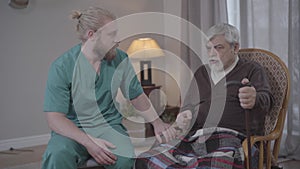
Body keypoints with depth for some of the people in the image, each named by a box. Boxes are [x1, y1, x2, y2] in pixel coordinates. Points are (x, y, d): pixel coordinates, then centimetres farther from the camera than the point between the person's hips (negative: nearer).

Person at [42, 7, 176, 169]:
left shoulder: (120, 59, 1)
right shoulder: (62, 66, -11)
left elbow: (137, 96, 15)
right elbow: (55, 118, -14)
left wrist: (156, 121, 0)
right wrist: (88, 142, -27)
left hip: (108, 125, 3)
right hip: (72, 130, -2)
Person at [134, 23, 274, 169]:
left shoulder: (252, 70, 12)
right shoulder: (201, 72, 28)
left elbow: (266, 99, -5)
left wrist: (254, 101, -31)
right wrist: (184, 115, 6)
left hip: (231, 138, -5)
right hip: (193, 139, 5)